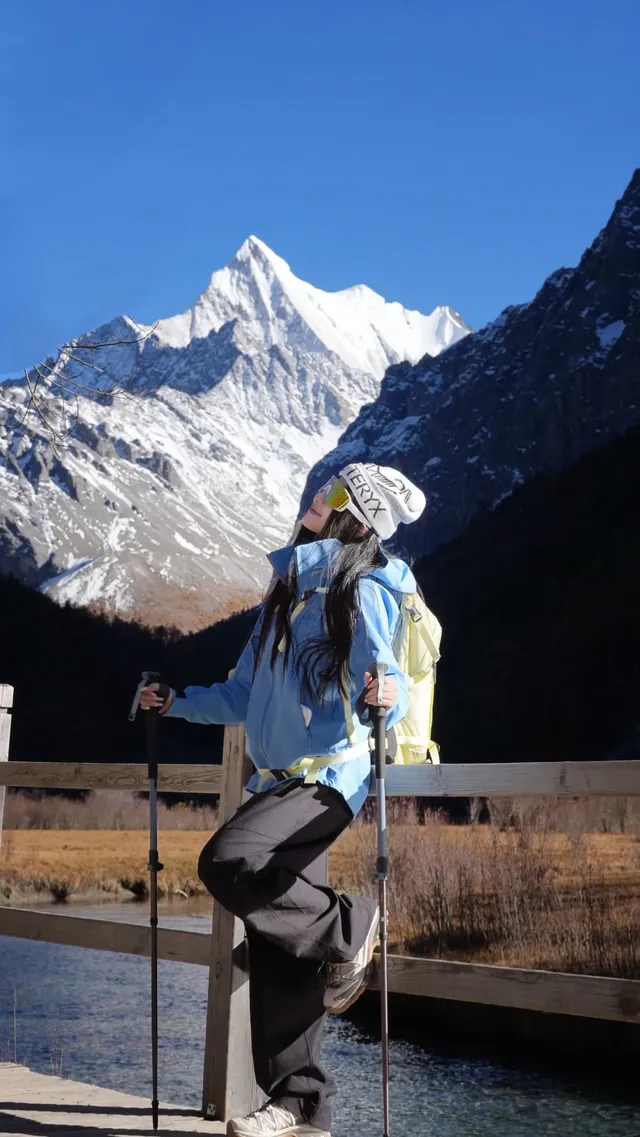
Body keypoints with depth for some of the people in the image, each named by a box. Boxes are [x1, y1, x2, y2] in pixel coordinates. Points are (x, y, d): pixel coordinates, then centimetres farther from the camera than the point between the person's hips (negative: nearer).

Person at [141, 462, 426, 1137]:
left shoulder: (363, 590, -5)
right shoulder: (288, 587, 18)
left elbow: (383, 672, -18)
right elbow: (245, 695, 26)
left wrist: (387, 695, -39)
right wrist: (176, 703, 23)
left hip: (327, 776, -8)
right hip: (280, 780, 8)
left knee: (227, 863, -28)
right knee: (278, 952, 4)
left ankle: (350, 930, -8)